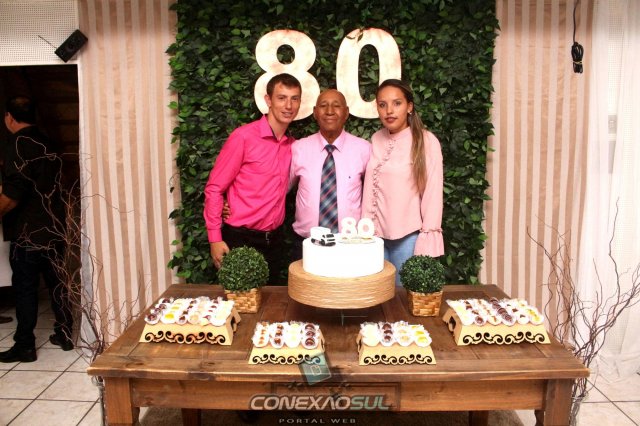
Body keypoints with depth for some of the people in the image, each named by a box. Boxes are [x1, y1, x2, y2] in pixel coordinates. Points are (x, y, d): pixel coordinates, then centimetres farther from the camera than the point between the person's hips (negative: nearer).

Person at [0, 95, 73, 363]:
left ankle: (24, 346, 8)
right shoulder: (48, 144, 9)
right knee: (56, 282, 13)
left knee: (25, 288, 1)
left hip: (28, 231, -7)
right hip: (53, 228, 7)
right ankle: (65, 334, 22)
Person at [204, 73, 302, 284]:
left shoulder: (292, 145, 6)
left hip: (274, 240, 5)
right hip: (241, 239, -5)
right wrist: (215, 239, -12)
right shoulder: (244, 137, -11)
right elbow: (214, 188, -9)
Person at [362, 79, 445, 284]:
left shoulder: (426, 141, -7)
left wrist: (427, 240, -9)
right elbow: (370, 189, 9)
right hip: (376, 234, 4)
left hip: (408, 236, -4)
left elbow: (432, 193, -7)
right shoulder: (376, 140, 6)